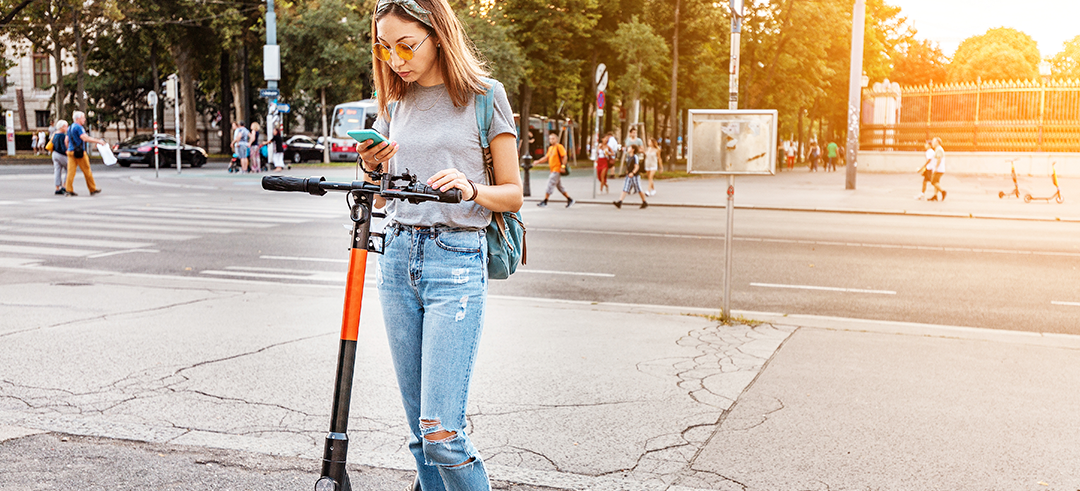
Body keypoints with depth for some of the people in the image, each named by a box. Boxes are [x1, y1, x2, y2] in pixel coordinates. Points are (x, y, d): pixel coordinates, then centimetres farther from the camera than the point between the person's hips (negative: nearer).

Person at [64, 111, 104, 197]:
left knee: (71, 171, 1)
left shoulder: (70, 128, 17)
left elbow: (66, 141, 20)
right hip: (80, 152, -8)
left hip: (70, 151, 8)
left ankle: (69, 190, -5)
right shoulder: (78, 127, -11)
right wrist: (98, 141, -18)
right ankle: (93, 189, 9)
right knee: (87, 171, 2)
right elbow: (85, 138, -22)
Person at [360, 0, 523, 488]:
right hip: (397, 258, 5)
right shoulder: (395, 104, 13)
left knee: (441, 433, -12)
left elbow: (512, 194, 0)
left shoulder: (484, 96, -1)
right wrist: (372, 170, -2)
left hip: (456, 261, -5)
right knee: (420, 429, 9)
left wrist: (470, 188, -19)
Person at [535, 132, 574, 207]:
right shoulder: (550, 148, 18)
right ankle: (570, 199, 18)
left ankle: (545, 201, -9)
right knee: (559, 186, 12)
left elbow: (564, 157, -13)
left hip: (557, 170, -9)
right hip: (553, 170, 9)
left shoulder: (559, 147, -8)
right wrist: (538, 161, 6)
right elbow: (546, 158, 20)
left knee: (550, 184, -11)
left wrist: (562, 166, -20)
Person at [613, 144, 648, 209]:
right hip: (628, 176, 7)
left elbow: (637, 167, -19)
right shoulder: (628, 157, 11)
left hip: (634, 176, -7)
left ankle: (645, 203, 19)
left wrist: (633, 173, -30)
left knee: (639, 190, 5)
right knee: (625, 189, -3)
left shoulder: (635, 157, -13)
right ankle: (619, 202, -13)